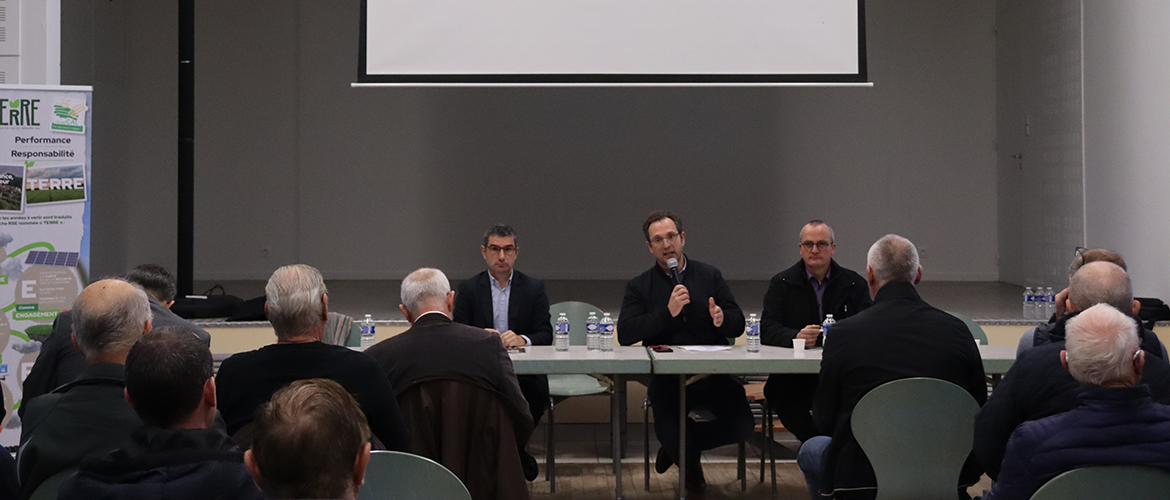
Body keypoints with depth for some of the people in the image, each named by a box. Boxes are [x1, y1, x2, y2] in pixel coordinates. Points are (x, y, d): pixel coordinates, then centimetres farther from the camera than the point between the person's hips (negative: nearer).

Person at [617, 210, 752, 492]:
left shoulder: (710, 276, 12)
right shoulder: (639, 286, 7)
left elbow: (738, 326, 8)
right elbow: (625, 334, -9)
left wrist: (722, 318, -17)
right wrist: (668, 312, -18)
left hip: (713, 374, 2)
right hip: (667, 378, -2)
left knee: (742, 426, -19)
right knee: (670, 431, -27)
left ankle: (677, 444, 12)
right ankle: (690, 464, 15)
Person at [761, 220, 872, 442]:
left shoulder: (854, 284, 12)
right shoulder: (782, 283, 10)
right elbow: (767, 330, -2)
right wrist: (795, 337, -24)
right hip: (793, 375, -1)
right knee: (784, 394, -34)